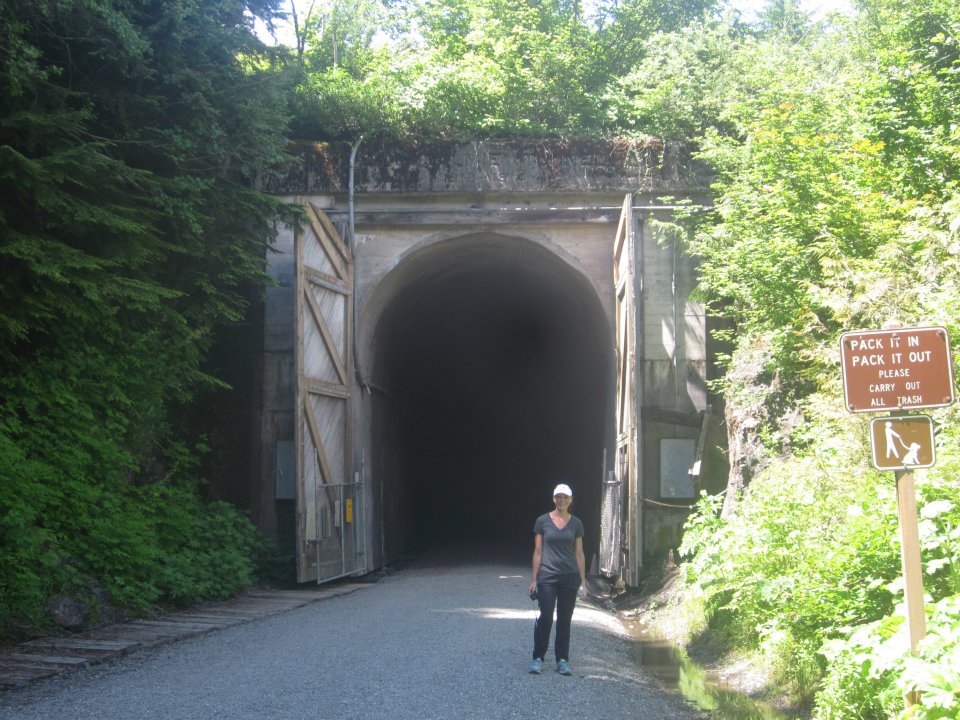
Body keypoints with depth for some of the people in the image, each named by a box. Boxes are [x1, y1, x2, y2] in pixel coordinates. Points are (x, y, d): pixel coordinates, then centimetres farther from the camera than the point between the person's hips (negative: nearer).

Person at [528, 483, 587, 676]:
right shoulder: (543, 521, 0)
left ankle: (562, 660, 14)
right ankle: (538, 658, 4)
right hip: (547, 576, -2)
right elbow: (538, 551, 2)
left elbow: (579, 553, 8)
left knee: (565, 620, 6)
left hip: (570, 577, 2)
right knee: (545, 618, -8)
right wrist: (534, 579, 0)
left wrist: (583, 580, 5)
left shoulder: (576, 523, 4)